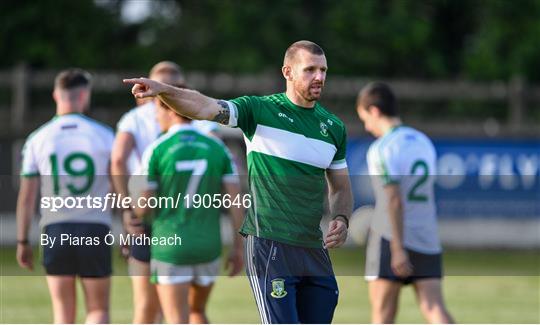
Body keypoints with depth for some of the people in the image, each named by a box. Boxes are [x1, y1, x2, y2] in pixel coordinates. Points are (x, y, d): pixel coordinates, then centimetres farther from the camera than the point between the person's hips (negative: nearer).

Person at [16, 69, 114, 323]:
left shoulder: (38, 139, 1)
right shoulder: (104, 136, -2)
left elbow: (26, 195, 1)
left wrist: (22, 242, 7)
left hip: (55, 233, 1)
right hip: (95, 230, -1)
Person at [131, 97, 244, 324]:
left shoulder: (156, 150, -9)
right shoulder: (218, 148, 1)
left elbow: (143, 207, -6)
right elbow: (236, 201, -2)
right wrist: (237, 249, 5)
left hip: (170, 248, -4)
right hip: (208, 247, 4)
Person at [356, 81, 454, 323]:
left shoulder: (382, 149, -9)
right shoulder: (424, 143, 15)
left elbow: (394, 200, -17)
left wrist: (398, 248, -19)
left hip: (391, 240, -6)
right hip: (428, 240, 6)